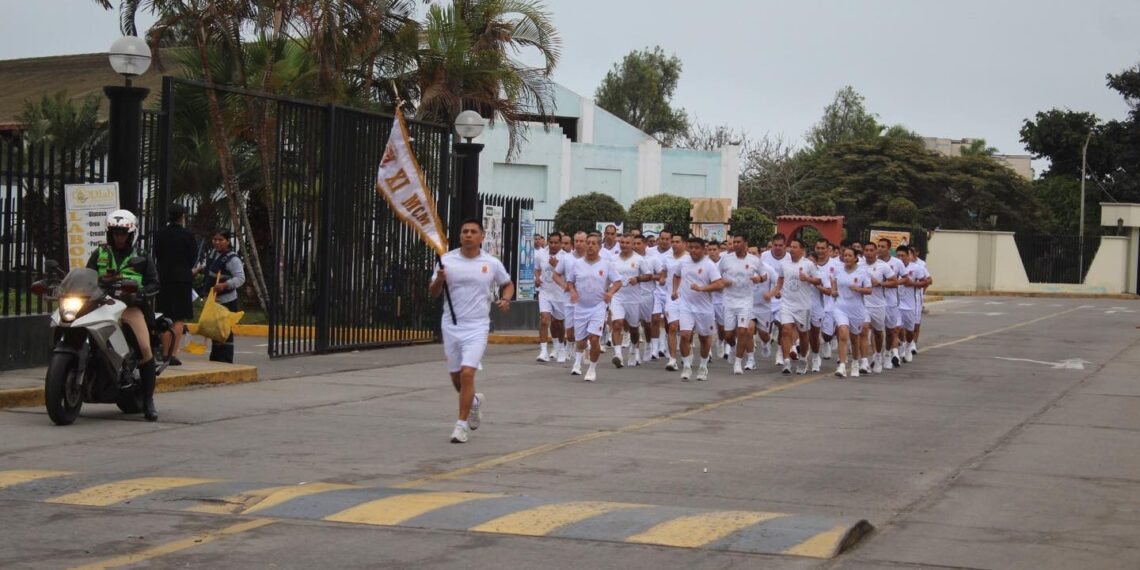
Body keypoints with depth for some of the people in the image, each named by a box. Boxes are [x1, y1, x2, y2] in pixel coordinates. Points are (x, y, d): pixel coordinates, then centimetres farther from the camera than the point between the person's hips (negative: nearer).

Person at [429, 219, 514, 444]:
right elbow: (433, 293, 3)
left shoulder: (492, 263, -2)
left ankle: (462, 424, -7)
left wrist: (505, 299, -6)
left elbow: (508, 285, 15)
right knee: (456, 377, 13)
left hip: (477, 326, -3)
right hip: (451, 325, 3)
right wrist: (439, 280, -18)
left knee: (467, 373, -17)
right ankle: (475, 401, 45)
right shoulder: (447, 260, -1)